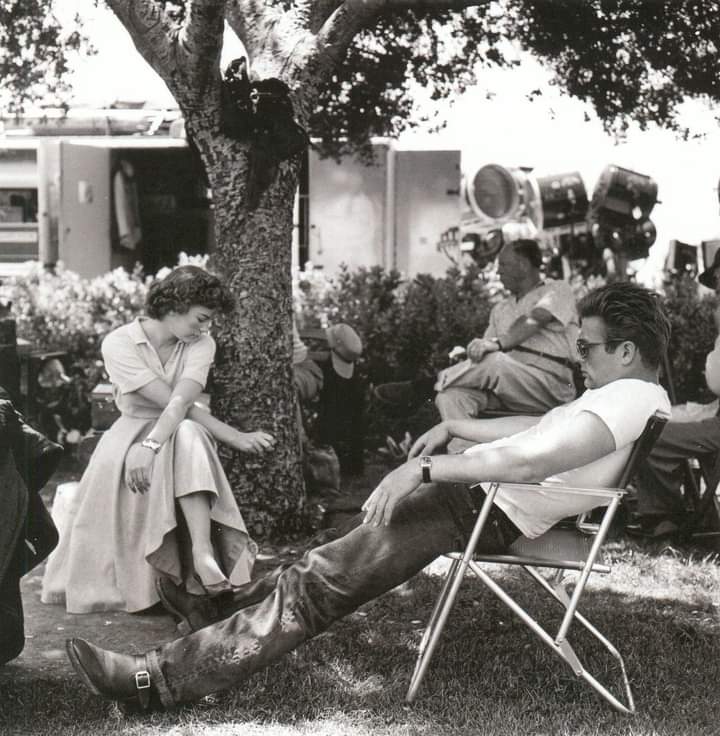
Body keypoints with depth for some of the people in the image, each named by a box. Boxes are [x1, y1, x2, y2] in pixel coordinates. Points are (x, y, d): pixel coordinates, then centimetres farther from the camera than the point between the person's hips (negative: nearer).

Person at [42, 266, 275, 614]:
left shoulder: (201, 345, -4)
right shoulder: (119, 344, -13)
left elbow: (182, 402, -22)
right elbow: (170, 400, -19)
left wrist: (151, 445, -40)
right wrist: (234, 437, -23)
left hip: (184, 435, 1)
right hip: (131, 433, -1)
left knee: (188, 435, -34)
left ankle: (203, 552, -47)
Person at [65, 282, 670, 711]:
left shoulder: (629, 400, -18)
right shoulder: (635, 395, 17)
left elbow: (528, 460, -31)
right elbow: (540, 427, 27)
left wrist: (423, 467, -27)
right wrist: (454, 426, 20)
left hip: (490, 509, -11)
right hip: (483, 493, 11)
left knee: (320, 582, -13)